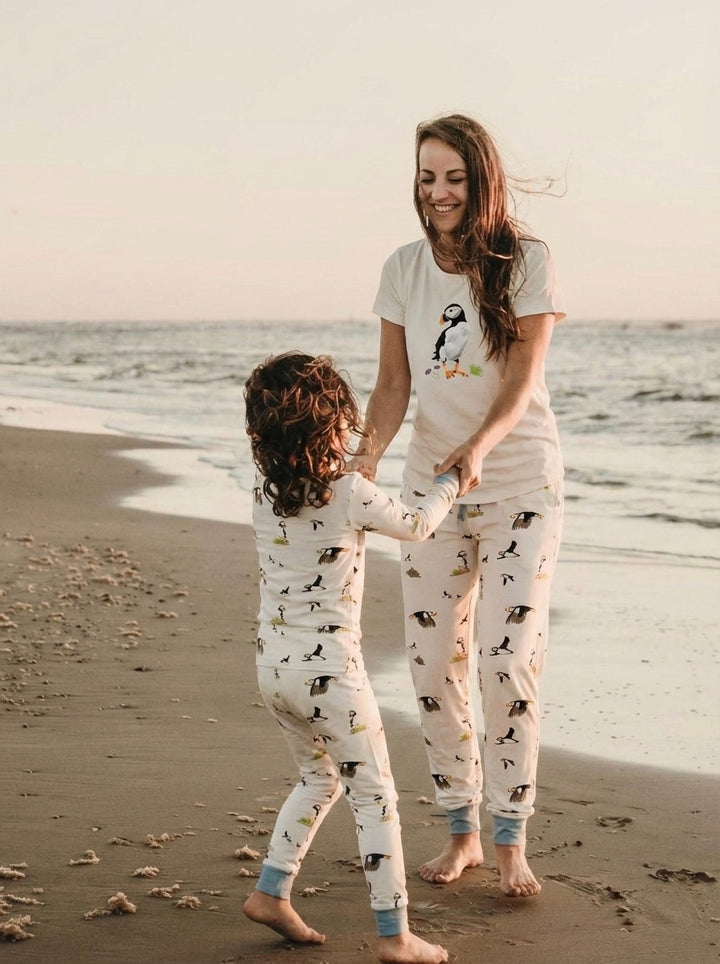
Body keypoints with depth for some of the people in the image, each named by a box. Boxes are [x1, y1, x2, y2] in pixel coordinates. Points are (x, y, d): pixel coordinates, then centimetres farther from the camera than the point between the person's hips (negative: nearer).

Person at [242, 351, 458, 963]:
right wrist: (450, 483, 18)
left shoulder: (264, 493, 1)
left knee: (321, 780, 26)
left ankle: (272, 893, 28)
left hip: (273, 666, 7)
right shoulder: (351, 494, -15)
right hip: (329, 670, -7)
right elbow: (415, 526, 1)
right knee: (376, 797, 4)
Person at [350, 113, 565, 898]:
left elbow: (524, 378, -15)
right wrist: (366, 457, -18)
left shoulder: (526, 262, -8)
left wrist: (479, 447, -34)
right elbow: (393, 384, 1)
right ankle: (461, 833, 19)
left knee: (509, 662, -9)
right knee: (434, 663, 4)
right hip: (433, 481, 4)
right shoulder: (404, 269, 1)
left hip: (519, 485, -4)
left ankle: (511, 844, 5)